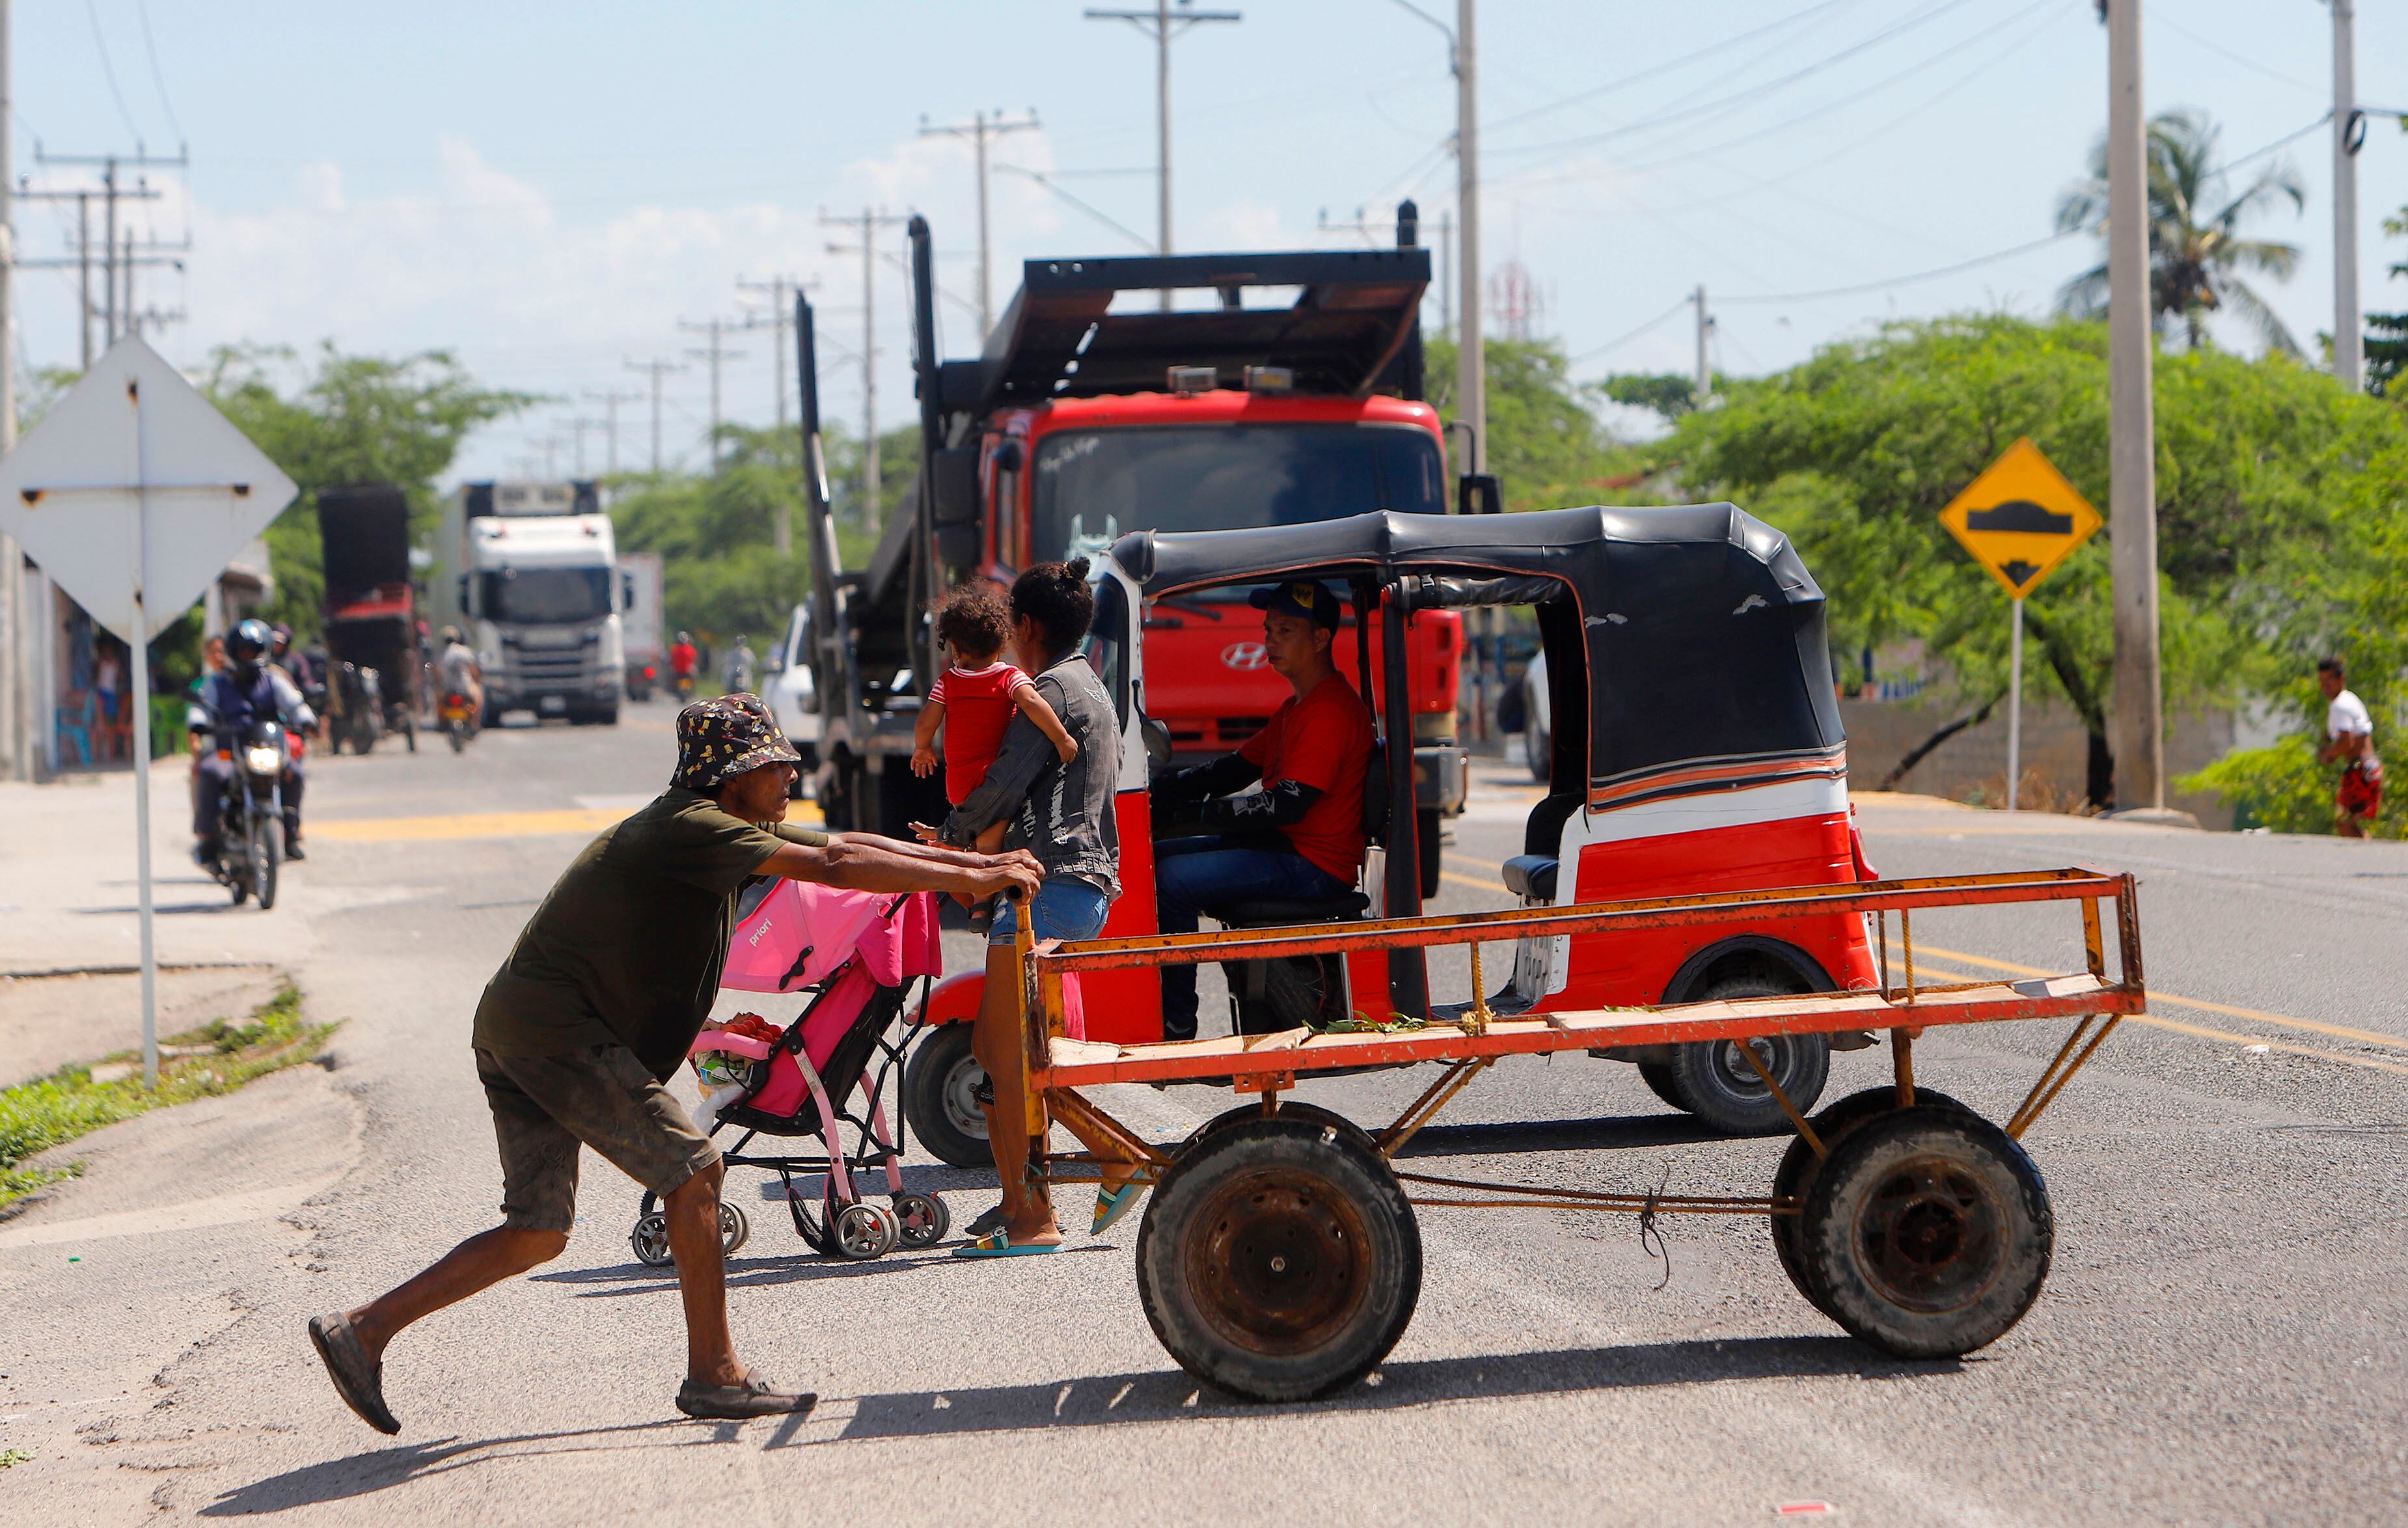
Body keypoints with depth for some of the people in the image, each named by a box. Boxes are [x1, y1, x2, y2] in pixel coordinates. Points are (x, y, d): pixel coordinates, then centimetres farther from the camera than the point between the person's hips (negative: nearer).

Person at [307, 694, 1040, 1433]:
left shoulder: (721, 827, 17)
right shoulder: (690, 828, -13)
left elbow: (846, 844, 20)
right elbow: (830, 866, -19)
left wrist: (975, 861, 17)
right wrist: (967, 879, -15)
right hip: (554, 1025, -10)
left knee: (538, 1233, 8)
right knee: (691, 1168, -6)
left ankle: (360, 1329, 7)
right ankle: (714, 1374, 0)